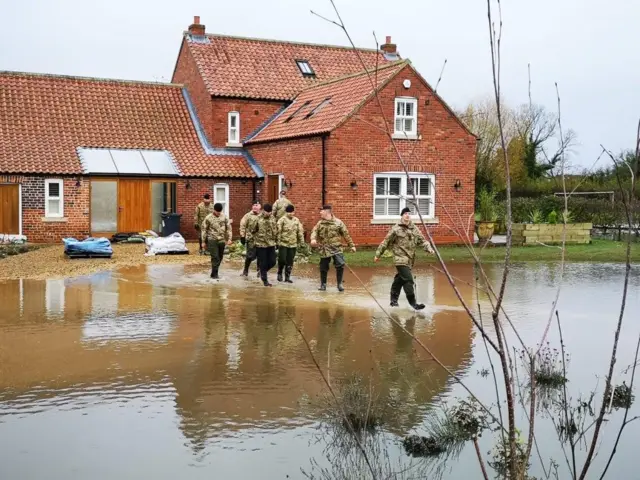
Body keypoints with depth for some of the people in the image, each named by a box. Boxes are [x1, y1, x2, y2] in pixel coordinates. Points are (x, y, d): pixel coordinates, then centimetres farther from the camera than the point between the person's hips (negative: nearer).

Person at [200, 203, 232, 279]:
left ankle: (215, 272, 24)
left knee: (220, 257, 10)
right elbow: (203, 229, 0)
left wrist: (229, 238, 1)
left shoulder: (224, 217, 3)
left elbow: (228, 228, 8)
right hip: (212, 240, -4)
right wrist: (203, 241, -1)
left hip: (222, 240, 4)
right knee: (215, 257, -10)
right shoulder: (208, 218, -4)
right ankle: (214, 274, -5)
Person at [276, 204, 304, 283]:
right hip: (283, 243, -4)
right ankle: (279, 273, 17)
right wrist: (278, 241, -14)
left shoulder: (296, 220, 6)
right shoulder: (282, 220, -8)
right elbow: (278, 231, -10)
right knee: (282, 259, -6)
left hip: (293, 244, 4)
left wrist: (301, 241, 7)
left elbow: (300, 231, 10)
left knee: (290, 261, 7)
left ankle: (287, 277, 16)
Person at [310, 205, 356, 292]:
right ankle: (323, 284, 23)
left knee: (340, 265, -14)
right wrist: (313, 239, -23)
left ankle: (339, 284, 2)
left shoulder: (338, 222, 1)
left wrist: (351, 245, 5)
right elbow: (314, 231, 0)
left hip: (336, 248, -2)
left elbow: (346, 234, 4)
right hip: (324, 250, 2)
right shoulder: (320, 223, 9)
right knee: (323, 268, 6)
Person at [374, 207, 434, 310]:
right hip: (400, 259, -6)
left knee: (400, 279, 17)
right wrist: (378, 254, 2)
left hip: (409, 260, 6)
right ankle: (413, 302, -12)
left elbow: (422, 240, 10)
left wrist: (429, 248, -9)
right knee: (408, 279, -15)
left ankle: (394, 300, 30)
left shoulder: (414, 229, 8)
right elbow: (386, 242, -2)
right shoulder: (396, 229, -8)